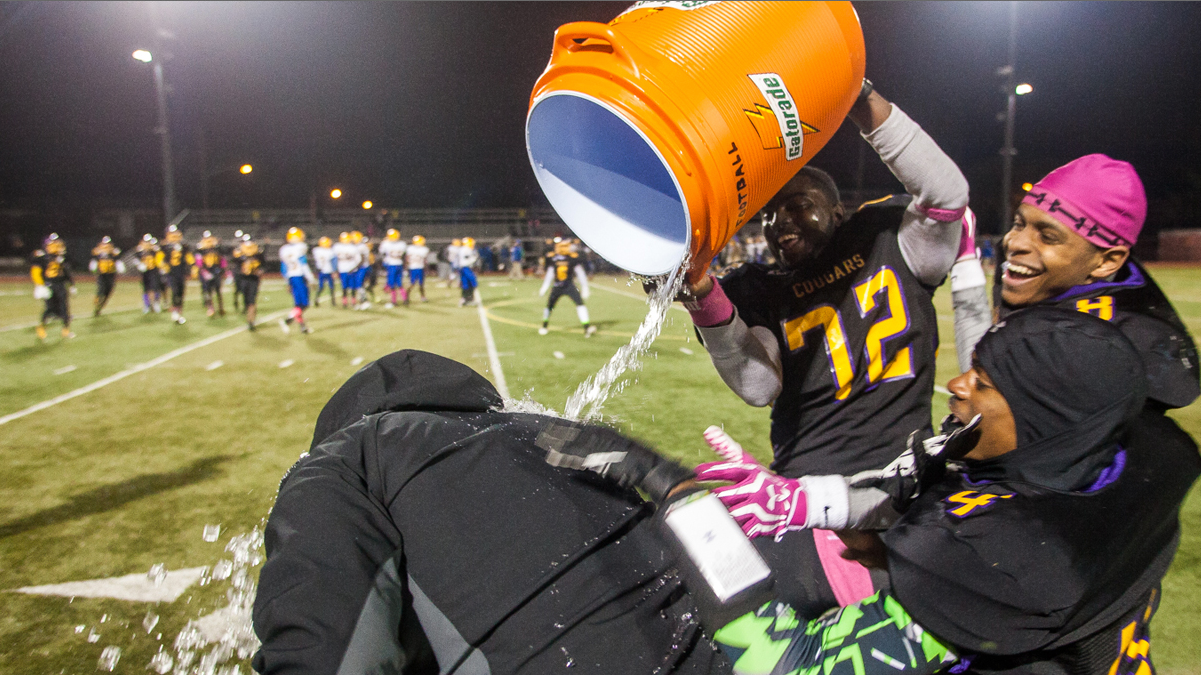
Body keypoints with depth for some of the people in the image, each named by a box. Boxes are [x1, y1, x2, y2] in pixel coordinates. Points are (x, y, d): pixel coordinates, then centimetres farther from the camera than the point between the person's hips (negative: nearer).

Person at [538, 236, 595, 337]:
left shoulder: (573, 257, -9)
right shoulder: (552, 257, -3)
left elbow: (580, 273, -2)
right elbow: (549, 274, 10)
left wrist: (584, 288, -3)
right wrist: (544, 288, 11)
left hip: (569, 286, -2)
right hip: (557, 286, 2)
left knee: (580, 303, -17)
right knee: (549, 306, 5)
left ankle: (587, 327, -18)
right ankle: (545, 325, 30)